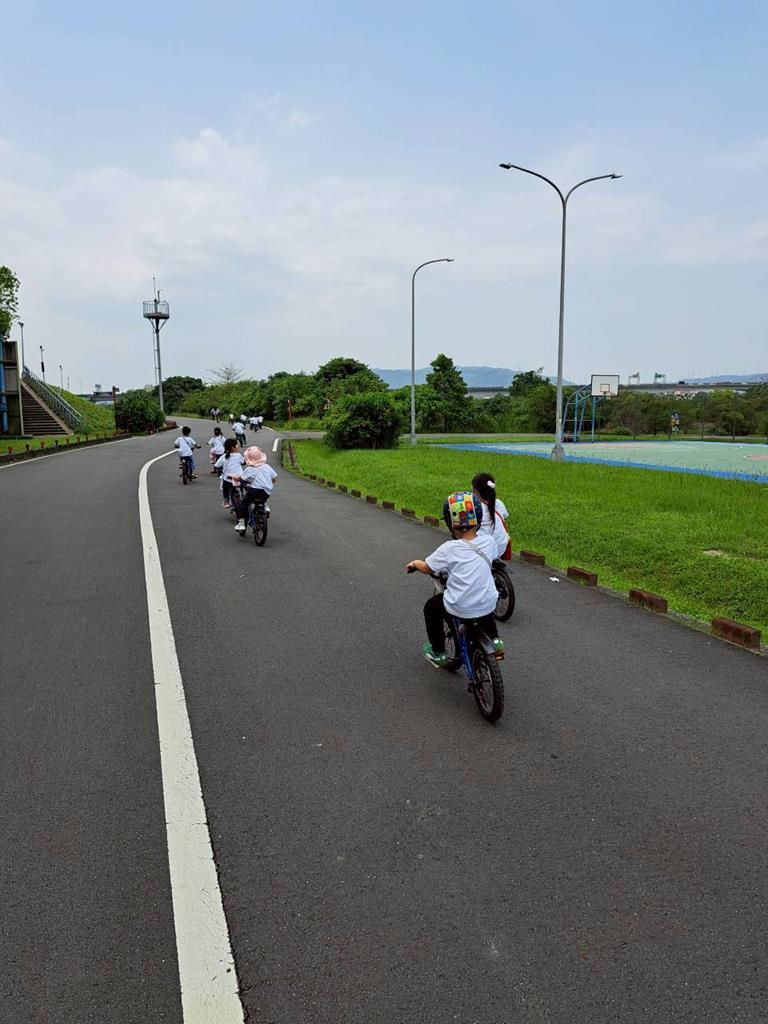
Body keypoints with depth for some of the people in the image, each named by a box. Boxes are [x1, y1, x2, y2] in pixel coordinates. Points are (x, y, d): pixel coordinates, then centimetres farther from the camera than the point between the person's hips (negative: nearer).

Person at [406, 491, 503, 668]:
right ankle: (494, 639, 36)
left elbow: (427, 568, -3)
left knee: (431, 607, 25)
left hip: (460, 609, -4)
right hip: (488, 605, 4)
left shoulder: (449, 549, -16)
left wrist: (415, 563, 19)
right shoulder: (489, 541, -5)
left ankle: (438, 653, 31)